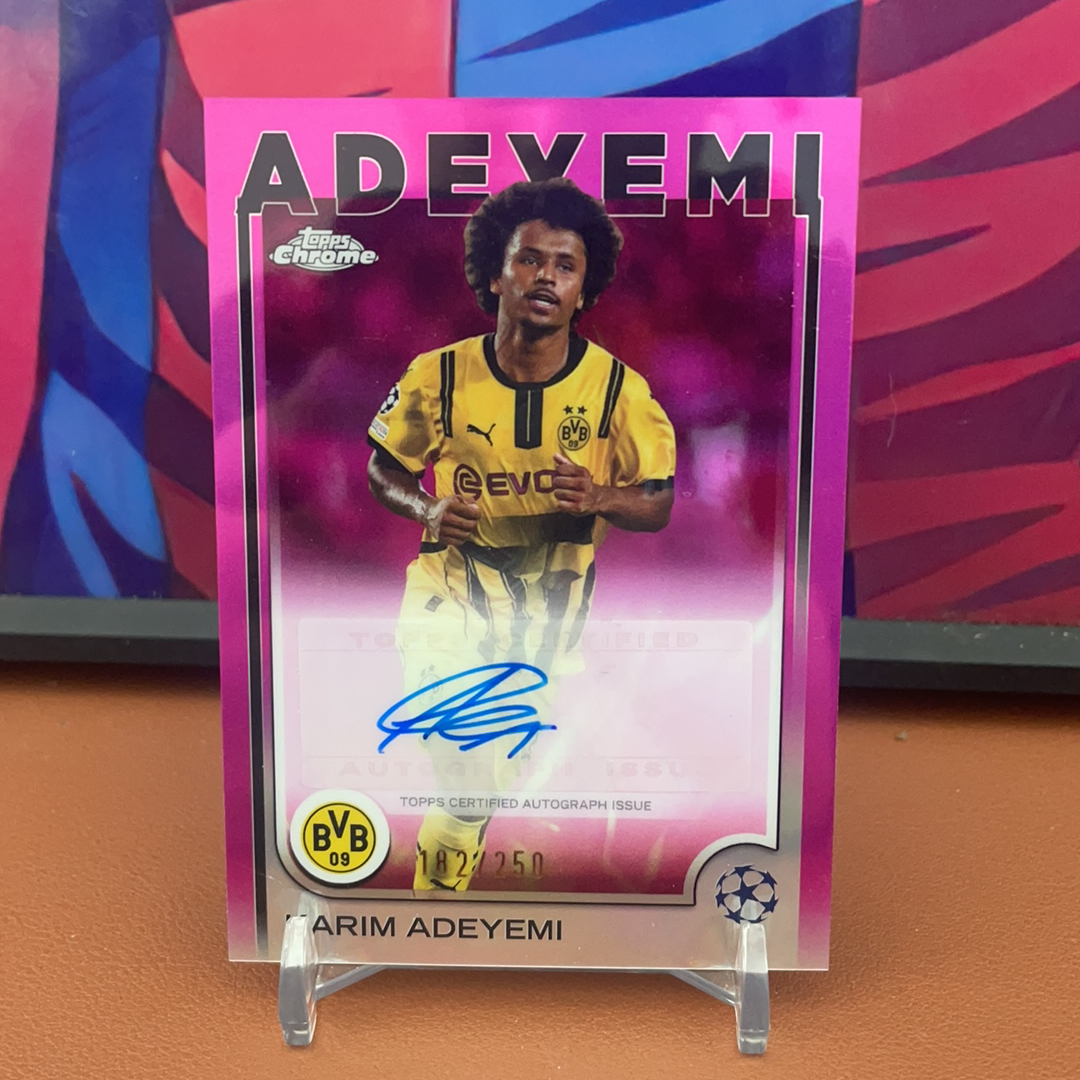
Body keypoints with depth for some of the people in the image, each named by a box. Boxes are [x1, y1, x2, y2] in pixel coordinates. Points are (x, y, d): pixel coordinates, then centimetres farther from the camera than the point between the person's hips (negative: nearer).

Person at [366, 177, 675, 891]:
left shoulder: (619, 389, -12)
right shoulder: (439, 378, -11)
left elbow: (659, 505, -6)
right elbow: (383, 470, 4)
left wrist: (600, 498, -27)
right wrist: (427, 509, -18)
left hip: (552, 609, 2)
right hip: (452, 592, -2)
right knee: (474, 779, -16)